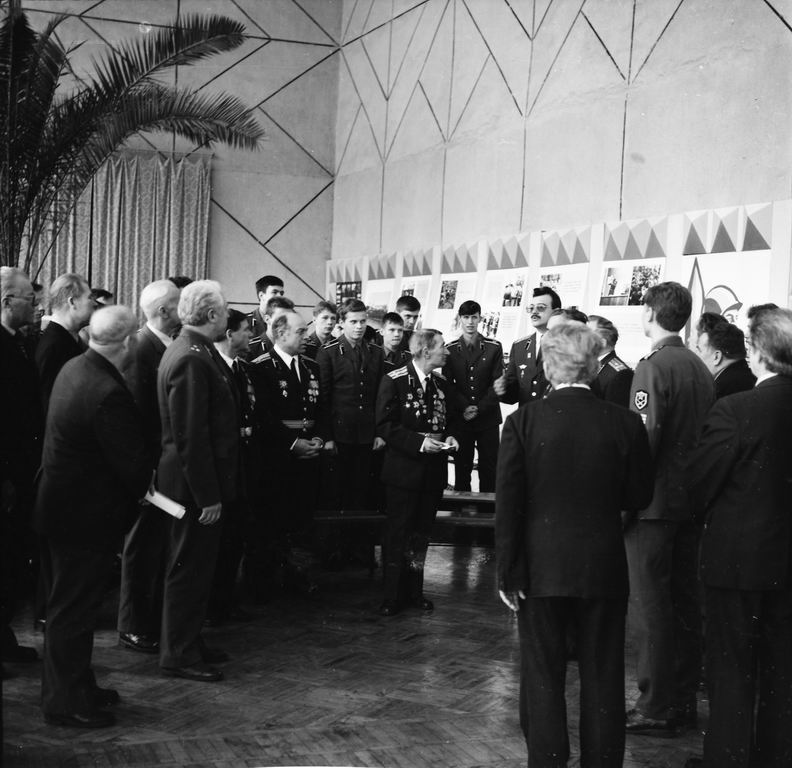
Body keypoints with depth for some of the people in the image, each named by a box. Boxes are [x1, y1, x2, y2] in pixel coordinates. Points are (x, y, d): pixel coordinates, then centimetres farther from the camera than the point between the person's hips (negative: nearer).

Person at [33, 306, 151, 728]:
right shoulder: (108, 393, -29)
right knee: (74, 609, 3)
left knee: (73, 603, 21)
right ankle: (65, 702, 16)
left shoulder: (74, 368, 2)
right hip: (86, 514, -10)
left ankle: (77, 685, 35)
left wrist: (139, 478, 10)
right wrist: (144, 487, -3)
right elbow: (131, 461, -24)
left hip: (63, 501, 10)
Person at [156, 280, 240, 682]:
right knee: (189, 568, 1)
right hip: (194, 483, -10)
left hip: (196, 480, 10)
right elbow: (191, 436, -24)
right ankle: (179, 655, 11)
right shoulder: (192, 360, -22)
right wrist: (208, 496, -22)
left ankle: (189, 642, 30)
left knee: (196, 565, 18)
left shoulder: (195, 352, 10)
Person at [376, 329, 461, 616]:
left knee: (421, 533, 13)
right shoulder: (394, 381, -10)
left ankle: (414, 590, 24)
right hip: (404, 471, -6)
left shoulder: (442, 385, 11)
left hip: (433, 473, 6)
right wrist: (419, 442, -22)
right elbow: (385, 425, -14)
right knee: (398, 535, 0)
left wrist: (450, 436, 0)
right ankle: (393, 595, 10)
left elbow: (452, 418, 22)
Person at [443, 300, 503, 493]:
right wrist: (465, 408, -12)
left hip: (488, 417, 0)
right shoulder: (450, 350, 4)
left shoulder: (494, 347, 2)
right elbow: (449, 384, 1)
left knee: (489, 468, 0)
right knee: (461, 467, 4)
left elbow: (497, 383, -1)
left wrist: (479, 409, -11)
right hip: (461, 419, 0)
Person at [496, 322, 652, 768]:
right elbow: (639, 497, 1)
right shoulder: (625, 424, -8)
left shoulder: (523, 423, -10)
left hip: (542, 568, -1)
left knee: (543, 678, 10)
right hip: (604, 568, 1)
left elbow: (507, 506, -10)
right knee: (603, 679, 13)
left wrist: (509, 573, -3)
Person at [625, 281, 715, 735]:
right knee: (685, 603, 13)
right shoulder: (701, 369, 8)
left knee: (651, 606, -1)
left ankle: (655, 710, 4)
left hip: (654, 504, -7)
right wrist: (695, 486, 18)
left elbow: (643, 439, -20)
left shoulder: (653, 367, -14)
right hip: (691, 502, 8)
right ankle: (684, 703, 22)